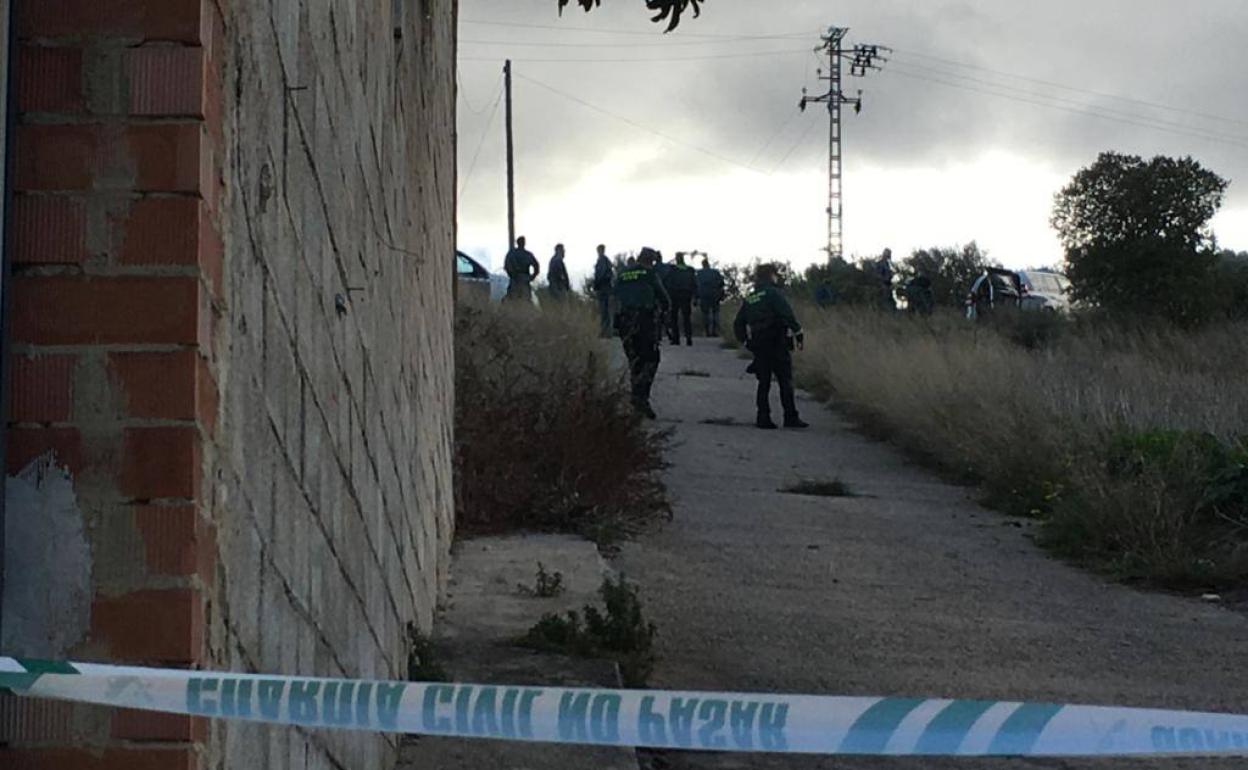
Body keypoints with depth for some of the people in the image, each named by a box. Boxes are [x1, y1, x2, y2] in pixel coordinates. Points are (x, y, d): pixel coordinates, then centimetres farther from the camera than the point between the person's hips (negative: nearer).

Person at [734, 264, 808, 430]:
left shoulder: (749, 299, 13)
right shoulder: (773, 293, -6)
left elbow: (738, 324, 16)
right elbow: (787, 315, -17)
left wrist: (745, 342, 22)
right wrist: (798, 333, -12)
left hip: (758, 346, 6)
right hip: (776, 344, -6)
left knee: (764, 383, 11)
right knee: (785, 381, -2)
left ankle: (763, 418, 6)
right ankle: (791, 417, -4)